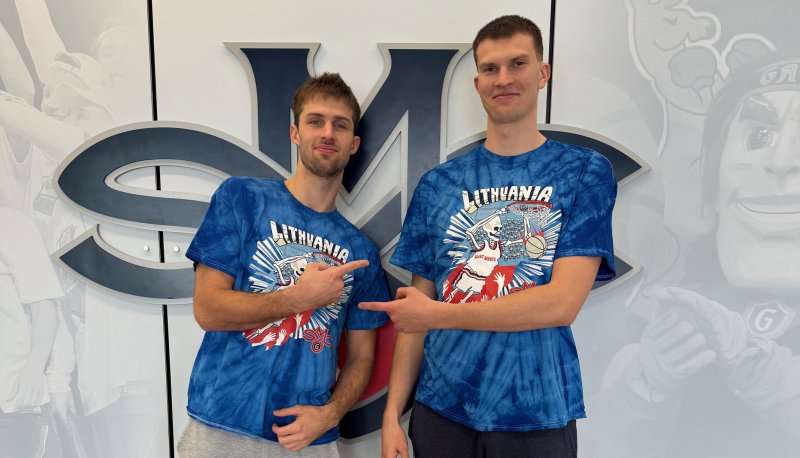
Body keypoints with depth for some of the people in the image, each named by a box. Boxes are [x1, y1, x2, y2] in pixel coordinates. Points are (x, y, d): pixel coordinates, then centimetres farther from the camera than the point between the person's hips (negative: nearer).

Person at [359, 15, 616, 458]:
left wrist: (436, 313, -13)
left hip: (537, 411, -1)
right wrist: (392, 413, -1)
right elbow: (413, 312, 3)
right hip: (440, 407, 2)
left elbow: (562, 302, -14)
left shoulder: (586, 172, -4)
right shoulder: (437, 185, 3)